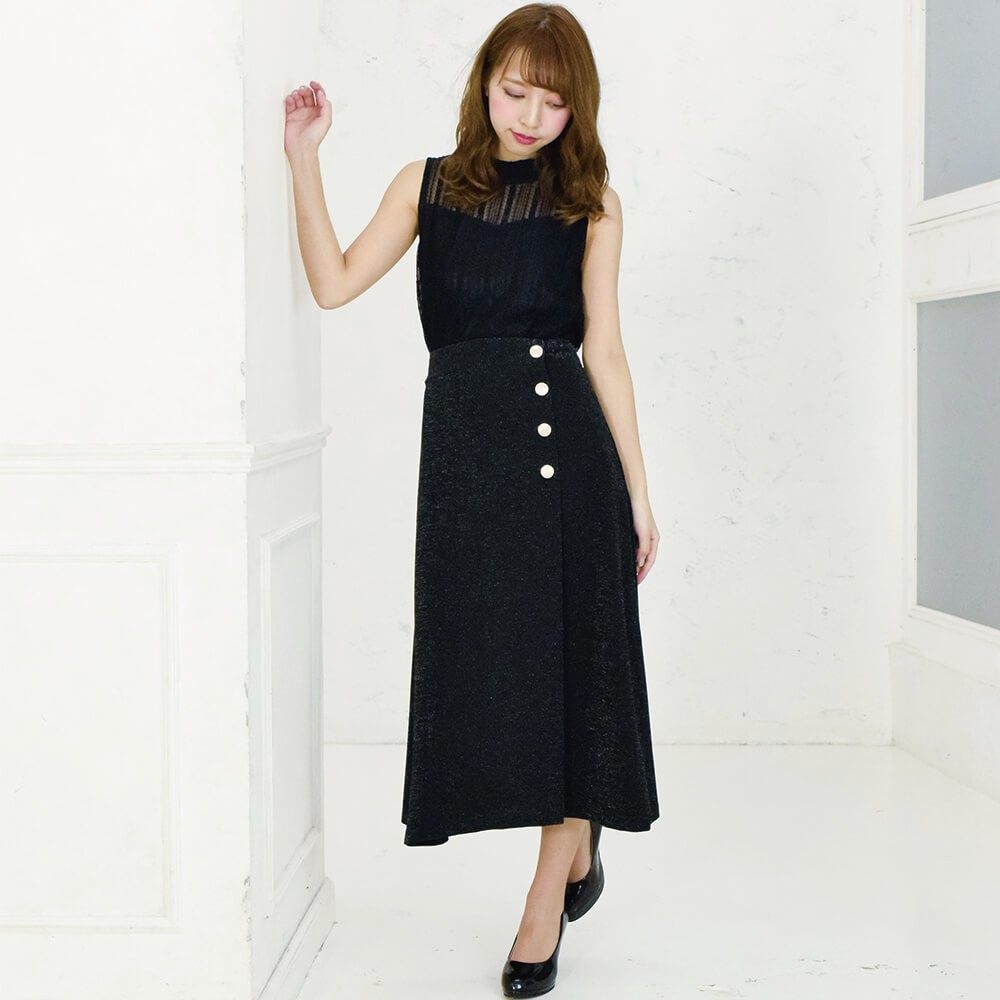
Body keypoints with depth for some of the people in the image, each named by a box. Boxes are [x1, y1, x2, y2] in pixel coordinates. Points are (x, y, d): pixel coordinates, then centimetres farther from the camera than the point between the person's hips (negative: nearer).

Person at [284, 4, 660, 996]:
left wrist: (638, 491, 4)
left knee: (571, 652, -1)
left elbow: (603, 347, 7)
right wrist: (304, 162, -5)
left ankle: (547, 895, 14)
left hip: (568, 434, -1)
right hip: (466, 441, 1)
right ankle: (576, 848, 26)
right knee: (486, 652, 3)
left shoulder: (590, 200, 8)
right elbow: (334, 283, 2)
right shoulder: (429, 184, 11)